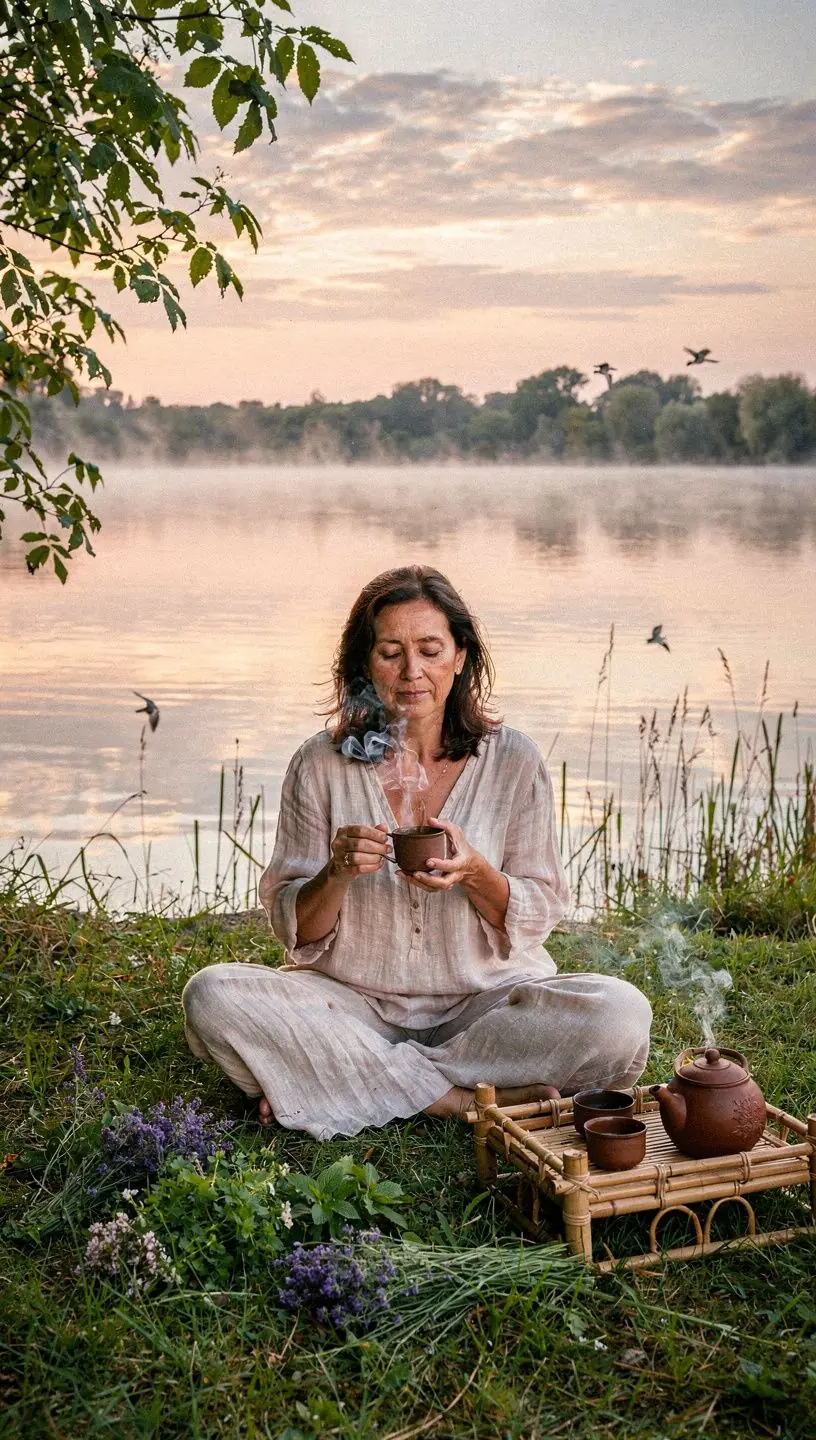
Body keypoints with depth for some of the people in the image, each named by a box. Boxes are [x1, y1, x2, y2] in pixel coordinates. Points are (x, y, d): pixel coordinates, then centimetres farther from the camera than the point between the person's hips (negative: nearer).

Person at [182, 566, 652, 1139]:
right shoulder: (322, 764, -1)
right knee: (212, 996, -25)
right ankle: (465, 1101, -22)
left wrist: (474, 873, -20)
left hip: (486, 1000, 1)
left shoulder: (514, 762, -1)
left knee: (620, 1016, -27)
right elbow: (293, 929, 0)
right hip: (351, 1002, 0)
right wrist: (337, 875, -21)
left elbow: (538, 918, 1)